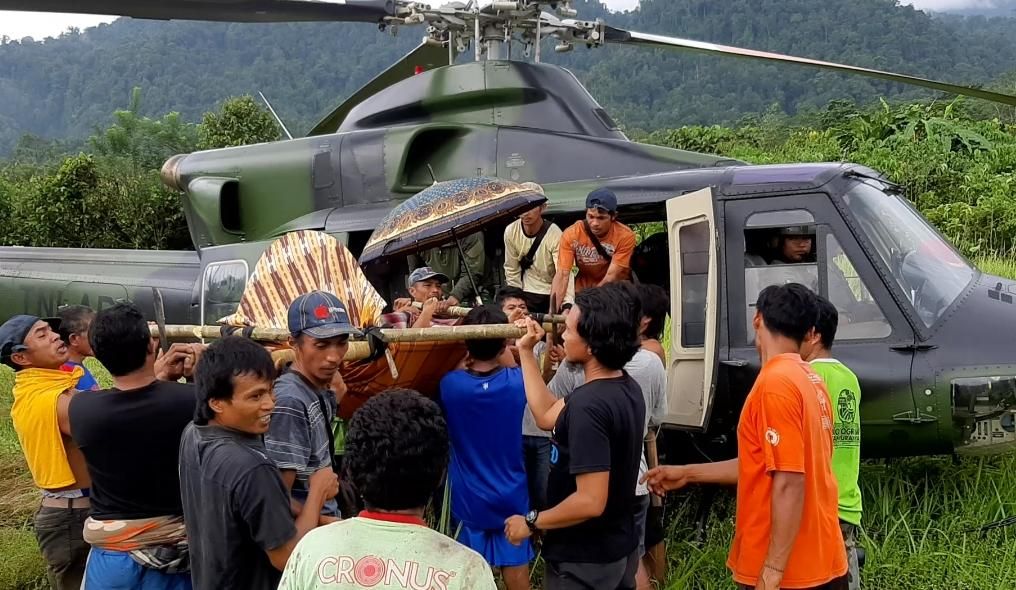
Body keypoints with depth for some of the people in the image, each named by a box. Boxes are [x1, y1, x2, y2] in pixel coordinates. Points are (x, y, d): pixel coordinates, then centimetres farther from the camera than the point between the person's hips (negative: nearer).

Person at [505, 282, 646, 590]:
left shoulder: (588, 406, -28)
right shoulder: (627, 388, 0)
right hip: (619, 547, 8)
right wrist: (526, 351, 9)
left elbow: (590, 501, -30)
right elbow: (548, 416, 9)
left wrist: (531, 522, -16)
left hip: (583, 561, -8)